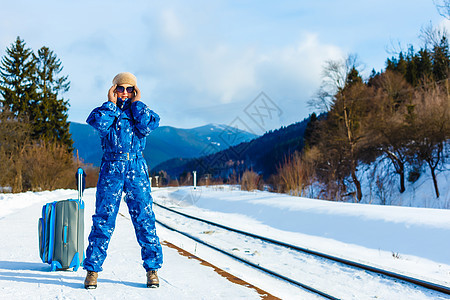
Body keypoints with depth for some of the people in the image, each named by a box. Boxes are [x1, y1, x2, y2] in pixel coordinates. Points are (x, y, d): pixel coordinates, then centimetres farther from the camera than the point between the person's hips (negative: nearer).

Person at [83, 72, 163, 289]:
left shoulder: (141, 110, 14)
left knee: (144, 218, -1)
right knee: (103, 218, -3)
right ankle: (92, 269, 5)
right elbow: (99, 124, -11)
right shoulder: (106, 110, 12)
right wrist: (111, 104, -2)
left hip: (136, 168, 0)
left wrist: (136, 103, 0)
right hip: (111, 167, 0)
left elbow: (148, 126, -8)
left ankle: (152, 269, 8)